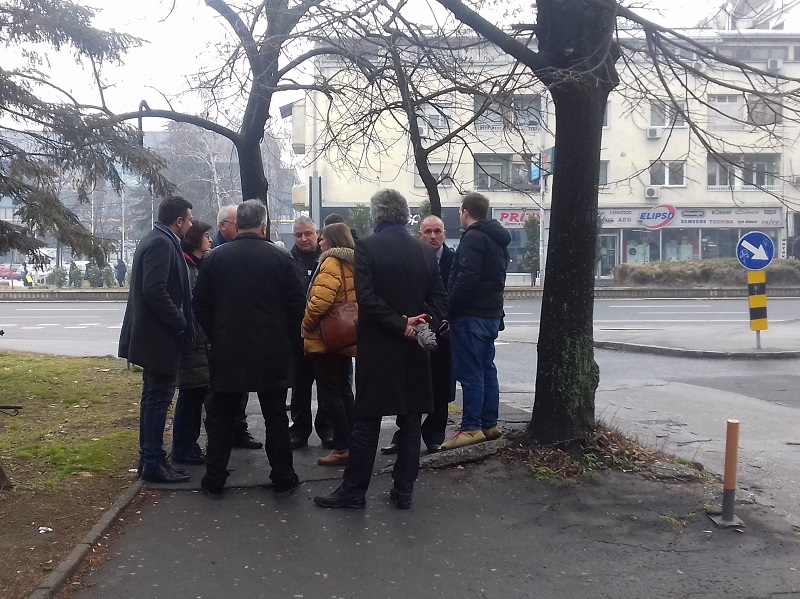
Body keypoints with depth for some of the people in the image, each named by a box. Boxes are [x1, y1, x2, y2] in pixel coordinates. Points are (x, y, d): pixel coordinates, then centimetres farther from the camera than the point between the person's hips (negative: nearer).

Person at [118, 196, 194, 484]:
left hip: (151, 333, 11)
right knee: (159, 397, -4)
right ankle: (153, 463, 2)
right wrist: (181, 322, -18)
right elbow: (155, 290, -26)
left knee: (153, 395, 16)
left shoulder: (154, 240, 15)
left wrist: (179, 321, 14)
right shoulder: (162, 244, -17)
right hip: (160, 334, -11)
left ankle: (149, 457, 25)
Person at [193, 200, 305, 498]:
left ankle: (214, 480, 14)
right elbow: (297, 304, -5)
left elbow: (201, 305, 1)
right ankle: (283, 478, 15)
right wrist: (286, 338, 8)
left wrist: (216, 336, 13)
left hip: (227, 350, 1)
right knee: (275, 416, 10)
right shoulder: (280, 258, -6)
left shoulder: (215, 257, -2)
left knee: (220, 416, 11)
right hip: (272, 351, -1)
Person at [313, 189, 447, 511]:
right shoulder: (425, 251, 6)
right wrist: (422, 324, -7)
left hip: (377, 350, -4)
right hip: (415, 350, 4)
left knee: (366, 423, 4)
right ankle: (403, 491, 16)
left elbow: (366, 297, -18)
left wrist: (401, 325, -15)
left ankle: (354, 490, 12)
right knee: (410, 423, 10)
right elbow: (439, 299, 2)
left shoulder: (367, 247, -8)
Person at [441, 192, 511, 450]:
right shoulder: (497, 240, 17)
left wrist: (450, 305, -15)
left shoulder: (473, 238, -14)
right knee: (486, 369, 13)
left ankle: (472, 428, -4)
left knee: (470, 372, -6)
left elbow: (467, 278, -24)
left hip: (471, 315, -10)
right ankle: (489, 424, 19)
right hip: (491, 313, 10)